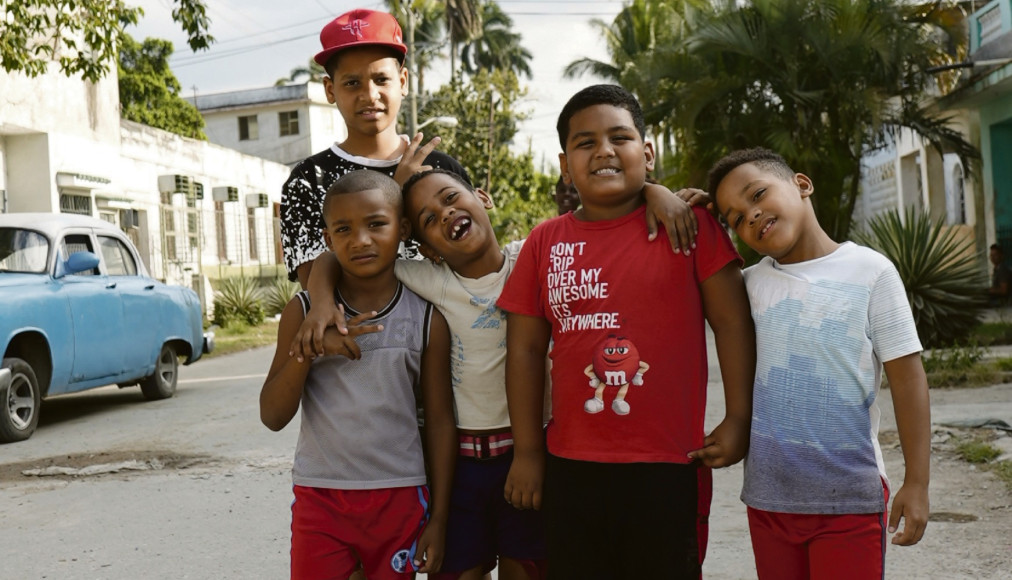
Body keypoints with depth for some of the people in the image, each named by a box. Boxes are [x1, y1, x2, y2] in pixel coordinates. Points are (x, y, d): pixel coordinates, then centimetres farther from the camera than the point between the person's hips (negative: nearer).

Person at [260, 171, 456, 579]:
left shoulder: (426, 319, -1)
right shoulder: (304, 313, -1)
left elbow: (440, 421, 3)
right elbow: (272, 417, -3)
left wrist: (438, 518, 2)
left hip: (399, 498, 0)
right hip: (320, 497, 0)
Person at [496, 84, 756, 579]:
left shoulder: (688, 225, -2)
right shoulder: (545, 242, 5)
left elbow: (731, 321, -1)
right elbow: (525, 349, 7)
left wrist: (738, 418, -5)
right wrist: (527, 452, 6)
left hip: (669, 467, -2)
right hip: (571, 469, 3)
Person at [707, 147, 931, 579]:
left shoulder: (869, 271, -5)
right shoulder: (749, 283, 4)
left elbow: (907, 378, -4)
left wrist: (917, 483, -6)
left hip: (850, 496, -3)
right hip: (768, 495, 4)